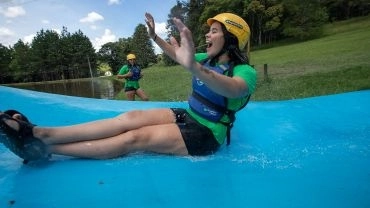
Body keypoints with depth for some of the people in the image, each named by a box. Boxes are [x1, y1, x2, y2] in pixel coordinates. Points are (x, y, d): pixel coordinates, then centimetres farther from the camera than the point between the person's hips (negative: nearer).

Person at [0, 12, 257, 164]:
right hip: (188, 116, 7)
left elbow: (233, 89, -42)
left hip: (205, 134, -6)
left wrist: (193, 66, -58)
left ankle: (42, 148, -18)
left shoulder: (245, 72, -16)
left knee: (134, 138, -22)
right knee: (132, 117, -16)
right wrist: (155, 36, 19)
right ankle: (41, 133, -21)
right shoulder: (208, 59, 7)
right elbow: (177, 54, 22)